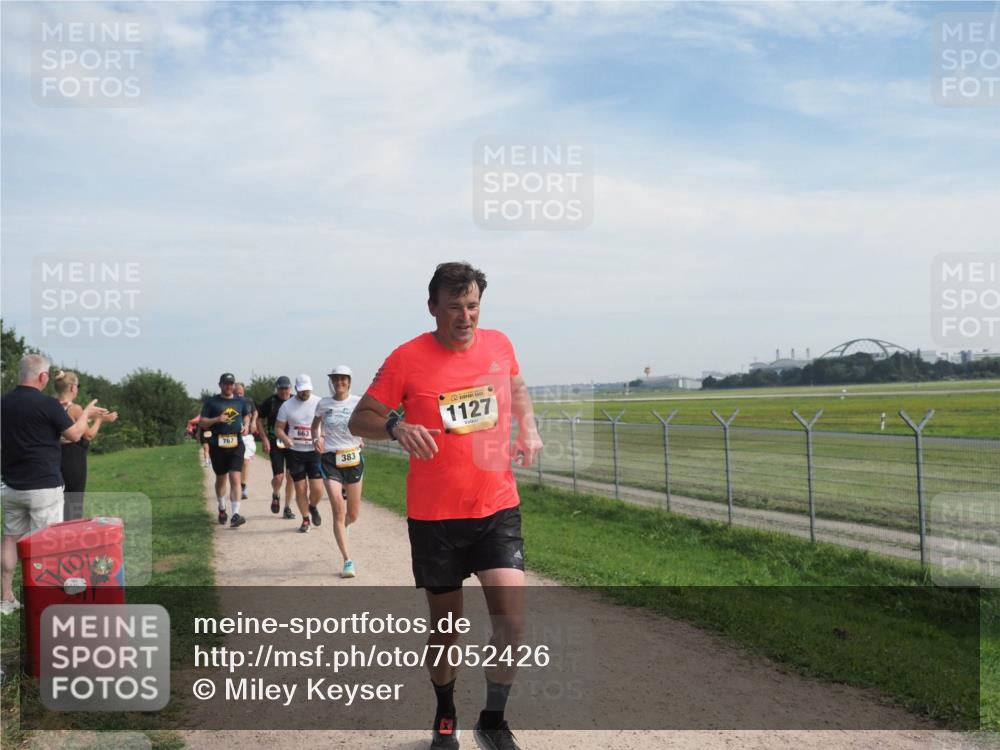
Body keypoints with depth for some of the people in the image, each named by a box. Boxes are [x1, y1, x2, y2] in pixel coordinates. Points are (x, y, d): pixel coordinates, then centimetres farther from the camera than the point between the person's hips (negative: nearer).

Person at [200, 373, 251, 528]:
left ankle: (235, 514, -17)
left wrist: (246, 425, 5)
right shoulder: (212, 402, 1)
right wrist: (216, 419, -18)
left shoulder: (240, 402, 9)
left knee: (235, 479, -11)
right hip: (217, 445, 0)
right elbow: (203, 423, 1)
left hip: (236, 445, 0)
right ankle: (222, 508, 38)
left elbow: (246, 415, 26)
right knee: (221, 479, 14)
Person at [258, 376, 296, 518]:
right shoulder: (269, 401, -2)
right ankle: (275, 496, 25)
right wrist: (264, 439, -5)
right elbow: (259, 420, 4)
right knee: (278, 476, -8)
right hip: (275, 443, -2)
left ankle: (287, 507, 14)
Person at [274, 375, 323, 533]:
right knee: (300, 488, 3)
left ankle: (313, 507, 26)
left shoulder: (319, 403, -1)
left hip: (315, 451, -1)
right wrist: (285, 439, -17)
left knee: (317, 489, -7)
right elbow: (278, 428, 5)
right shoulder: (287, 406, 1)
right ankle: (305, 519, 22)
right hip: (294, 453, 1)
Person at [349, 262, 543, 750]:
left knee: (510, 620, -8)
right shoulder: (407, 359, -10)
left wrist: (528, 428, 4)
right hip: (434, 517, -2)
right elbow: (358, 421, -5)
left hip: (498, 509, 2)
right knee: (445, 623, 12)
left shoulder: (499, 345, 1)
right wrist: (396, 426, -26)